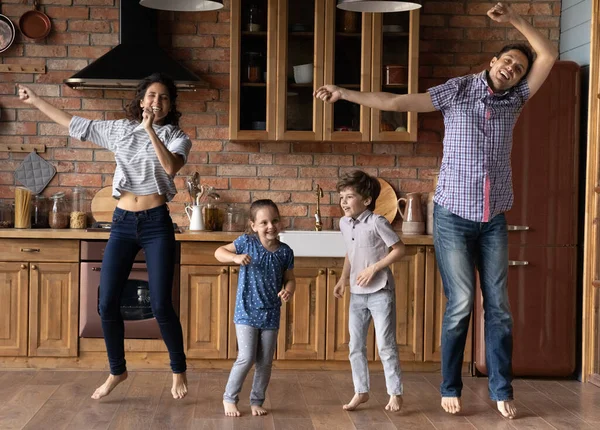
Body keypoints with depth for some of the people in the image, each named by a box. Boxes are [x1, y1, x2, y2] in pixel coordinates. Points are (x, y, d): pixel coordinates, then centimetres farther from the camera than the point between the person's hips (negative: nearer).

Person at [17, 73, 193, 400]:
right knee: (107, 304, 1)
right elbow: (75, 125, 17)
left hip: (156, 224, -3)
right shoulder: (119, 130, 9)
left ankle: (178, 370, 15)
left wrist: (150, 129, -21)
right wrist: (35, 101, 22)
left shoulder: (177, 138, 0)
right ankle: (117, 371, 20)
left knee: (161, 305, -6)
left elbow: (171, 167, -21)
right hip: (122, 224, 4)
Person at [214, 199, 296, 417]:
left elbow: (289, 279, 7)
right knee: (246, 358, -8)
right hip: (247, 311, -3)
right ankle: (229, 398, 11)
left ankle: (257, 400, 26)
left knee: (265, 362, 9)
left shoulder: (285, 252, 0)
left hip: (271, 315, 3)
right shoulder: (247, 242, -7)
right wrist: (236, 257, -24)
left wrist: (288, 291, -16)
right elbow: (219, 252, -4)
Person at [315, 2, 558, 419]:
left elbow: (549, 55, -1)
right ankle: (450, 388, 10)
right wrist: (344, 93, -9)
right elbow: (397, 102, -5)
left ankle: (502, 390, 9)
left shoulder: (515, 99, 6)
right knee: (460, 304, -2)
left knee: (499, 306, 2)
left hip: (494, 220, 3)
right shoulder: (458, 90, -2)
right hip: (454, 216, -3)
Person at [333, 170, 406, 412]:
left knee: (385, 345, -3)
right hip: (357, 294, 7)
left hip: (380, 292, -7)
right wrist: (343, 279, 12)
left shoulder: (376, 222, -15)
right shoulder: (344, 223, 7)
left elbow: (399, 250, -14)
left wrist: (374, 268, -18)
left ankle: (395, 393, 7)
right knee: (355, 346, 10)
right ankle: (361, 391, 21)